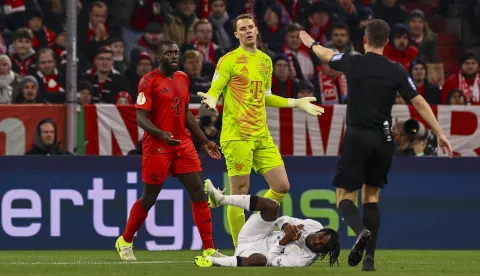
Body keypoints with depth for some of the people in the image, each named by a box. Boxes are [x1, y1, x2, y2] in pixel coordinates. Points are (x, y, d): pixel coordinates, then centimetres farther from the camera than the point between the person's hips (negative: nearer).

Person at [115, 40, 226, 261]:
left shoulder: (183, 79, 11)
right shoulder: (149, 81, -10)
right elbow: (141, 118, -15)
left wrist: (205, 141, 20)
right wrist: (162, 134, -31)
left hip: (183, 145, 6)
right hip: (157, 147, -6)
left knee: (199, 193, -3)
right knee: (149, 198, 4)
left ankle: (209, 250, -1)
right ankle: (124, 242, 25)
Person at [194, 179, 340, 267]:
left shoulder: (304, 259, -23)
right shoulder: (315, 226, -9)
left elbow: (271, 261, -22)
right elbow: (284, 219, 1)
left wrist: (285, 241, -29)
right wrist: (286, 227, -21)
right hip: (254, 236, 6)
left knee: (260, 260, -47)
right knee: (271, 205, -21)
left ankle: (214, 261, -26)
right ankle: (220, 198, -9)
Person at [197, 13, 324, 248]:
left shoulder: (266, 61, 15)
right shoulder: (229, 60, -4)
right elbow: (214, 90, -5)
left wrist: (297, 103, 24)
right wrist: (211, 100, -28)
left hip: (262, 135, 6)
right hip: (236, 136, -6)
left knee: (282, 186, 1)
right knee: (240, 193, -4)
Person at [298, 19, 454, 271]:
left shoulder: (353, 63, -4)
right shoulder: (396, 71, -1)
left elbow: (326, 55, 17)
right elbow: (418, 102, -3)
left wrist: (311, 43, 39)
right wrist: (439, 133, 2)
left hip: (357, 137, -3)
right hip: (384, 141, 3)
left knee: (345, 198, 2)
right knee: (371, 196, 16)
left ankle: (360, 230, -31)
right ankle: (369, 257, 5)